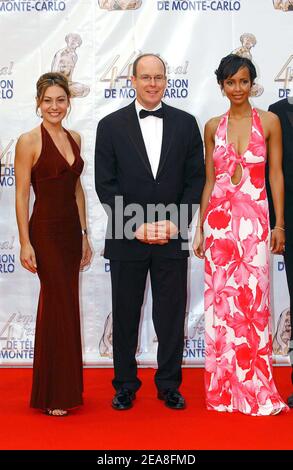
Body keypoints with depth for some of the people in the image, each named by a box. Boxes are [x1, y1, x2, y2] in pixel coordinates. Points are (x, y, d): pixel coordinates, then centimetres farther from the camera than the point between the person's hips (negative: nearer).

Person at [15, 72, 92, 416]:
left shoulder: (74, 138, 10)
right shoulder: (29, 141, -9)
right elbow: (21, 196, -10)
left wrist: (84, 233, 13)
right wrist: (25, 243, -14)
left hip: (71, 230, 7)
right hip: (45, 231, -6)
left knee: (61, 306, 13)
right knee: (61, 308, -3)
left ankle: (64, 388, 26)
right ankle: (53, 396, 11)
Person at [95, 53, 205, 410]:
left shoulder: (185, 123, 6)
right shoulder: (111, 126, 2)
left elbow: (196, 178, 4)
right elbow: (105, 184, -3)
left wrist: (175, 222, -8)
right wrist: (136, 226, -11)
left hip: (172, 237, 1)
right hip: (126, 238, -1)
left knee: (171, 315, 8)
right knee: (125, 316, 9)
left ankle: (169, 385, 23)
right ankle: (125, 385, 24)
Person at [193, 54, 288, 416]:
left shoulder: (269, 121, 3)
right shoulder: (212, 127, 9)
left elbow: (276, 174, 2)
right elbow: (209, 179, 12)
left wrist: (279, 224, -2)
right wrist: (200, 228, 9)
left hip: (255, 219, -2)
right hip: (219, 218, 2)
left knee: (254, 300, -3)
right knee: (220, 300, 4)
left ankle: (255, 390, 9)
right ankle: (224, 390, 16)